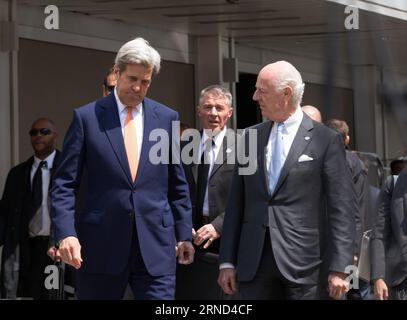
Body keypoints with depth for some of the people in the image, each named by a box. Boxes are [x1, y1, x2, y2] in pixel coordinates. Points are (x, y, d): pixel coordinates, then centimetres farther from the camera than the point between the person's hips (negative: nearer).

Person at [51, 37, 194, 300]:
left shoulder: (167, 118, 10)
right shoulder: (87, 117, 2)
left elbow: (178, 185, 15)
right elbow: (65, 184, 0)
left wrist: (184, 234, 11)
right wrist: (66, 233, -13)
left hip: (156, 247, 1)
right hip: (101, 247, -1)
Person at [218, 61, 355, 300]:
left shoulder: (326, 140, -1)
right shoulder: (250, 138, 13)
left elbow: (341, 209, -4)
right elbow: (236, 204, 13)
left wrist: (340, 269, -11)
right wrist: (227, 262, 7)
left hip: (303, 262, -4)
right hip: (253, 263, 4)